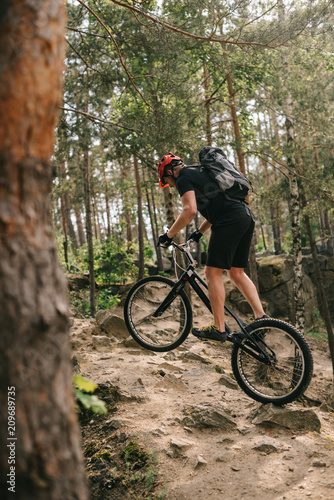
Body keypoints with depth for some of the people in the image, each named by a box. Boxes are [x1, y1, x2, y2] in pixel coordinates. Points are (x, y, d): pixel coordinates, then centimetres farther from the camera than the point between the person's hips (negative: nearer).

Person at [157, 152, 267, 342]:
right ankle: (261, 317, 12)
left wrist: (169, 234, -7)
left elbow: (190, 210, -16)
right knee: (237, 272, 15)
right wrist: (200, 232, 32)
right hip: (247, 216, 9)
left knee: (213, 272, -3)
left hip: (229, 220, -9)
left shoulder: (183, 179, 0)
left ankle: (218, 329, 1)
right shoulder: (199, 171, 28)